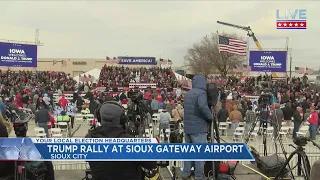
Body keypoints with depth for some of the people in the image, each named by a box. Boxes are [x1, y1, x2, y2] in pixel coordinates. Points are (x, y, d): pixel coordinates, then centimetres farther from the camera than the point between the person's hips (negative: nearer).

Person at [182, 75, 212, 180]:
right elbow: (203, 107, -28)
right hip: (198, 128, -8)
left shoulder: (188, 93, 14)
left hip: (187, 127, 8)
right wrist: (210, 117, -13)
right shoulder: (201, 93, -13)